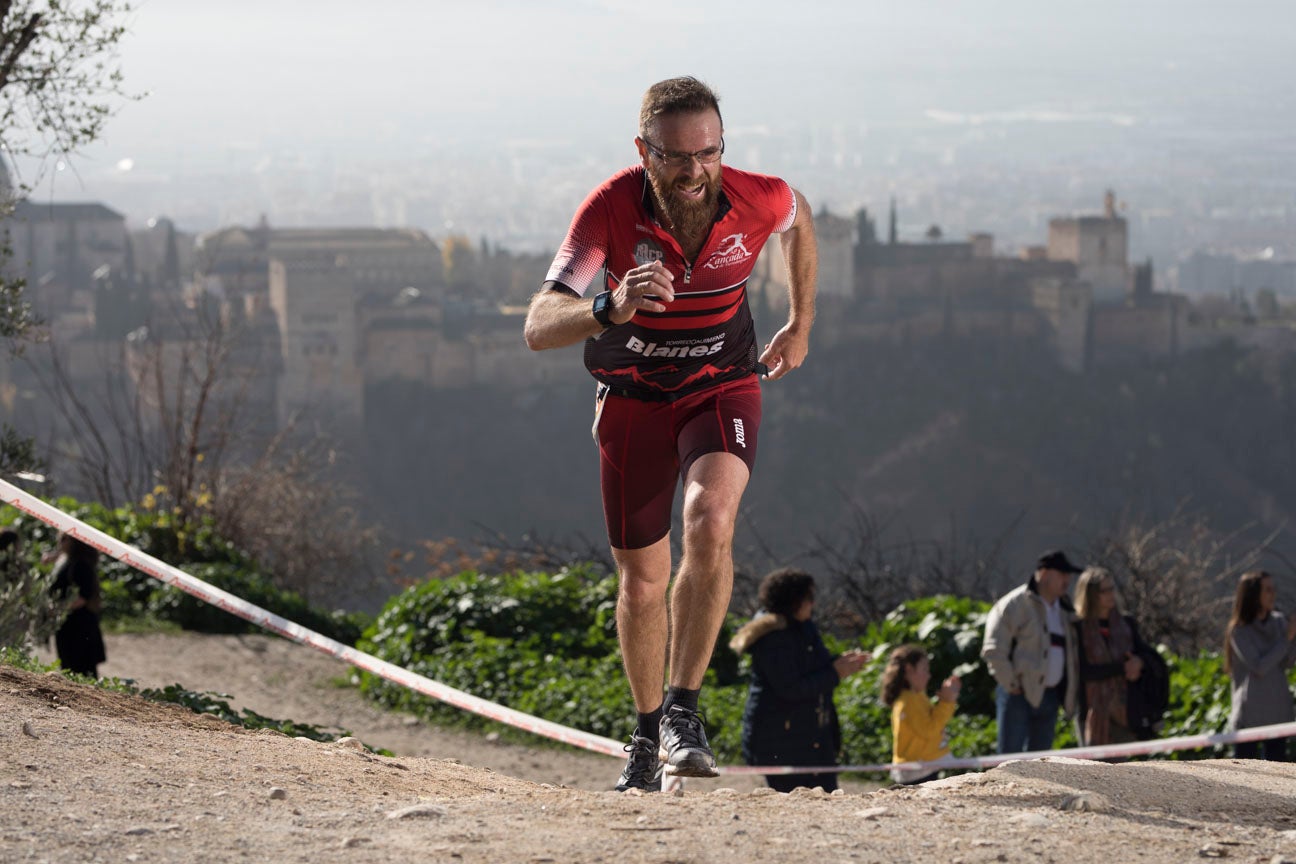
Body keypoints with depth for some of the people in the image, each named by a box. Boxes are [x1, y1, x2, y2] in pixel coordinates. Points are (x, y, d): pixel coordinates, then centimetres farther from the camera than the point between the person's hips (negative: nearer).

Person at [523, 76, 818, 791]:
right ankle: (648, 731, 32)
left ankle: (683, 711, -21)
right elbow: (539, 328, -34)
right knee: (642, 580, 7)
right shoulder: (612, 209, -27)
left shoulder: (759, 200, -22)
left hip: (722, 386, 0)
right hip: (633, 395, 0)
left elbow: (799, 220, 7)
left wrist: (800, 325, 13)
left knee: (710, 520, -29)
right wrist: (611, 311, -54)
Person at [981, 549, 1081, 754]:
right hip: (1020, 695, -8)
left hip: (1050, 696, 8)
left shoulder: (1063, 609, 15)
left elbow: (1069, 650, 26)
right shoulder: (1016, 604, -10)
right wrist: (1011, 684, -14)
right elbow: (993, 650, -15)